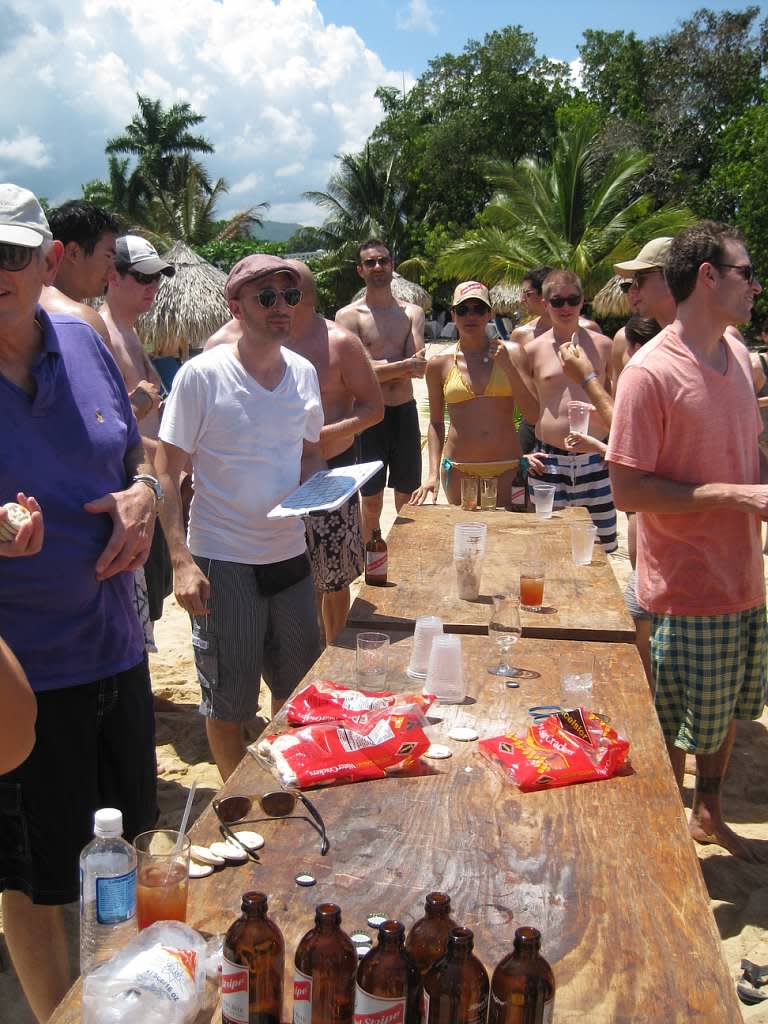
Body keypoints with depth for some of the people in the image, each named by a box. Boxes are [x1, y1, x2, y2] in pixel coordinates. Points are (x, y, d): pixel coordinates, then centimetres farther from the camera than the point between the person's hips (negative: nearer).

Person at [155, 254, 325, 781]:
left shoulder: (303, 372, 4)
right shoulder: (202, 375, -12)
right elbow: (167, 472, -10)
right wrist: (181, 560, -18)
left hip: (290, 554, 5)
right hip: (223, 561, -5)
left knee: (302, 689, 17)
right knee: (229, 699, 8)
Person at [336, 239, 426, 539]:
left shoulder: (412, 313, 7)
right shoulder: (348, 316, -2)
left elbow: (419, 367, -7)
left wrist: (378, 367, -16)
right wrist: (404, 365, -14)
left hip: (405, 413, 3)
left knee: (408, 502, 10)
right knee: (371, 504, 4)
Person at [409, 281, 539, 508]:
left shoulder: (511, 353, 2)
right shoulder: (440, 364, 4)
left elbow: (533, 412, -2)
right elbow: (436, 422, 10)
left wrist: (508, 367, -11)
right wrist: (433, 474, 1)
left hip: (507, 468, 0)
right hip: (459, 470, 0)